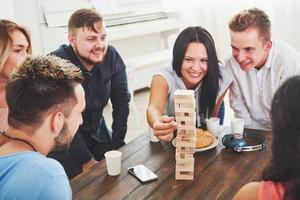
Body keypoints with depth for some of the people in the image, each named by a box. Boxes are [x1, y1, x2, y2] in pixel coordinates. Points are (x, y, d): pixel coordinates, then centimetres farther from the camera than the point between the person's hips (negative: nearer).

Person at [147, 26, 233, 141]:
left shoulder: (221, 78, -19)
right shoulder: (164, 78, -24)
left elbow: (213, 115, -4)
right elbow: (154, 108, -44)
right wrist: (158, 124, -64)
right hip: (171, 140, 0)